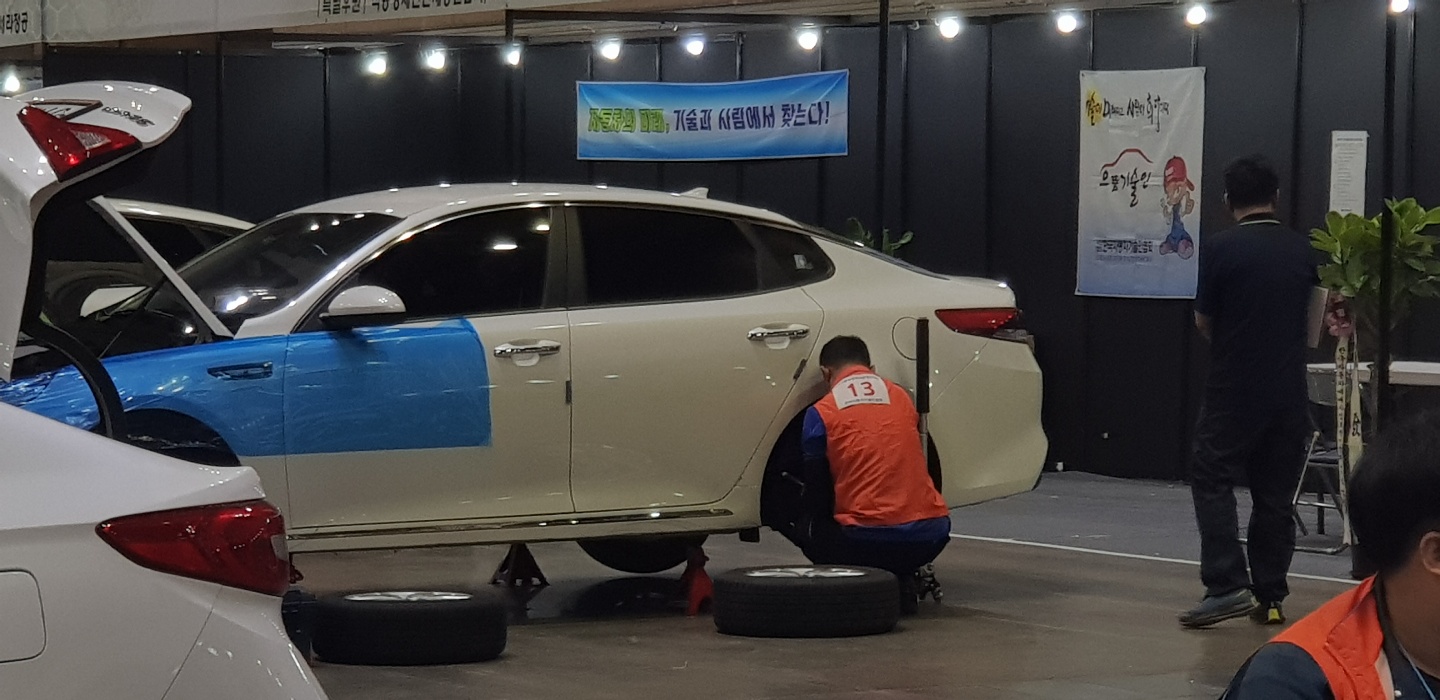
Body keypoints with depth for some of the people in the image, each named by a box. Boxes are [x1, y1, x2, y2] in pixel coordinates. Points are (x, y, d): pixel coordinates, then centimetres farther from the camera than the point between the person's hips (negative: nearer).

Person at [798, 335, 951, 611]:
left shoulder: (820, 414, 3)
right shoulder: (902, 397, 14)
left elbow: (818, 495, 9)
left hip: (868, 539, -4)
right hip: (930, 536, 4)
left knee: (816, 540, 25)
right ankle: (902, 581, 11)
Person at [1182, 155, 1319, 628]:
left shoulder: (1220, 249, -11)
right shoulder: (1302, 251, 4)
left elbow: (1203, 321, -1)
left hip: (1234, 388, -4)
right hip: (1289, 389, 5)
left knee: (1212, 481, 2)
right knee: (1275, 492, 10)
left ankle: (1227, 585, -12)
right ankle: (1270, 597, 11)